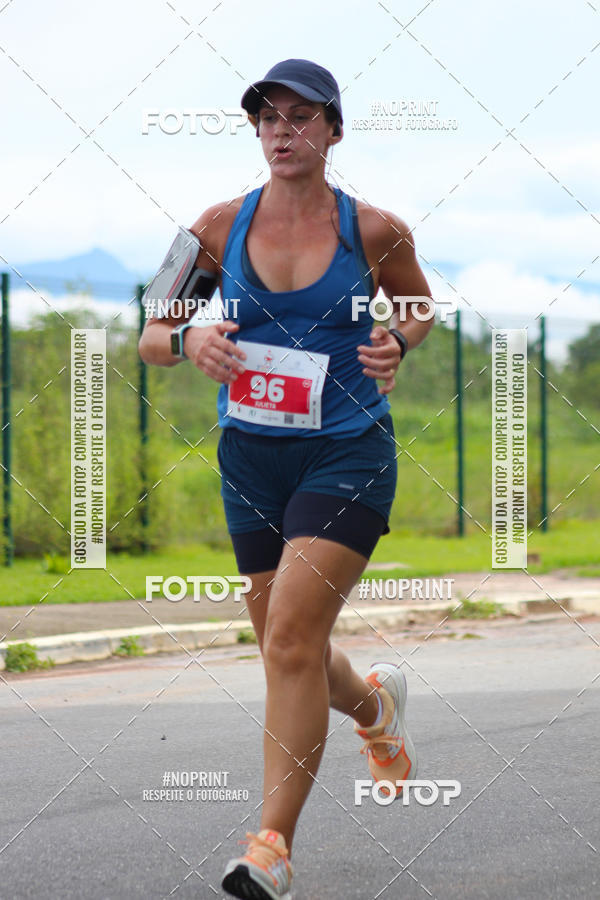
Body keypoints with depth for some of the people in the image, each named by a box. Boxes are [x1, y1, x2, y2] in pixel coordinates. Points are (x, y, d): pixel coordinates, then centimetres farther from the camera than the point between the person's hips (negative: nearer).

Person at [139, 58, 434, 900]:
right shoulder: (222, 226, -1)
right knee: (288, 653, 12)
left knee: (291, 639, -17)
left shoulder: (375, 229, -4)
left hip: (348, 454, -4)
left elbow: (419, 302, 15)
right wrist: (187, 339, -18)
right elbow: (150, 335, 4)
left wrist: (397, 344, -6)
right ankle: (375, 706, 47)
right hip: (252, 455, 4)